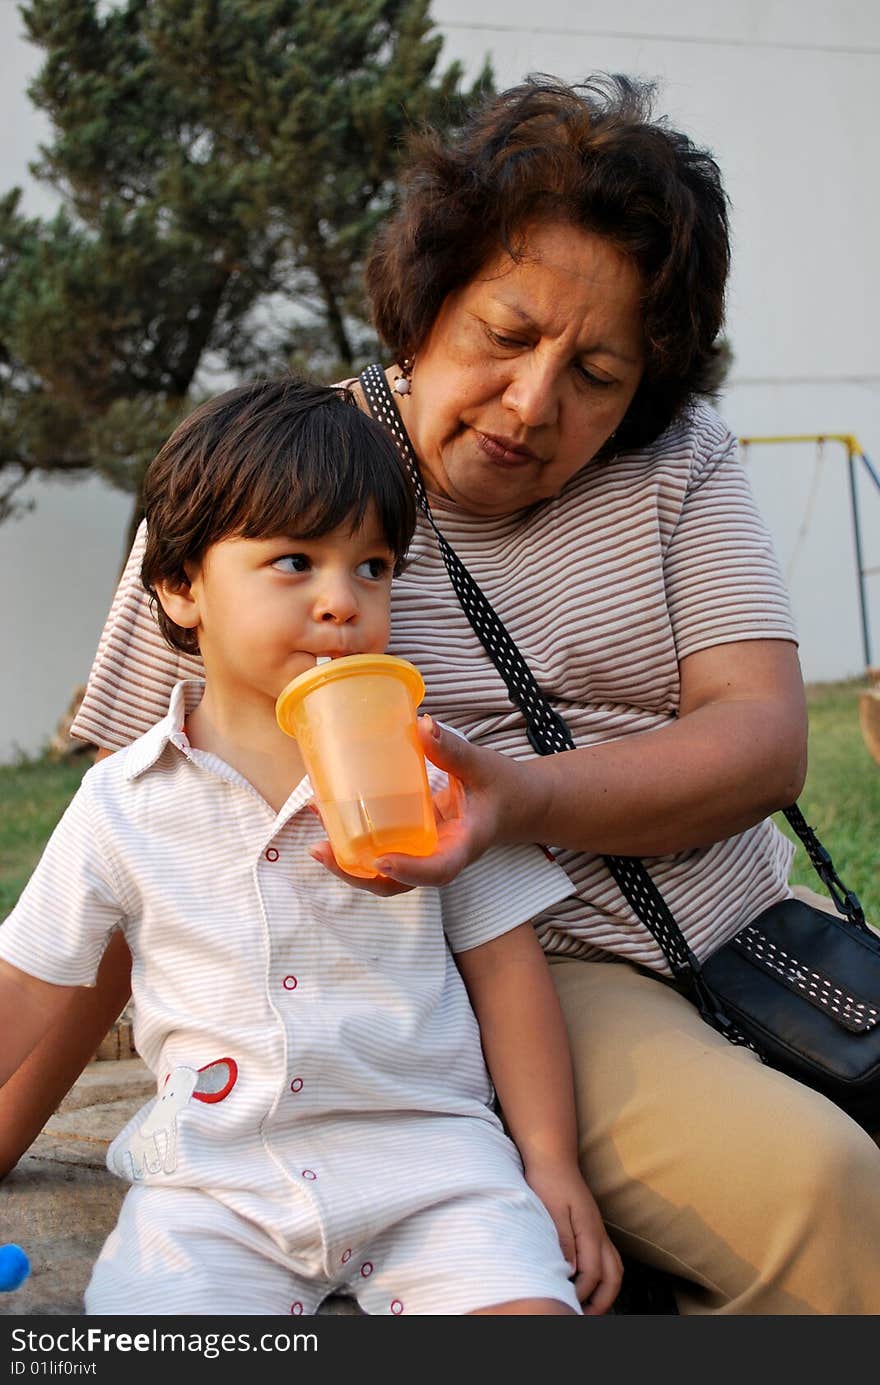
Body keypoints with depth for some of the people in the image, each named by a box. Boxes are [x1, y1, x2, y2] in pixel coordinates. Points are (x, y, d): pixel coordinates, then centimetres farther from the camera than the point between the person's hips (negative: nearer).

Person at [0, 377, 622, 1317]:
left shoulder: (429, 769, 1)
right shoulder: (122, 805, 2)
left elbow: (504, 966, 5)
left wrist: (553, 1166, 1)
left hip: (427, 1148, 0)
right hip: (211, 1176, 1)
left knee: (527, 1302, -23)